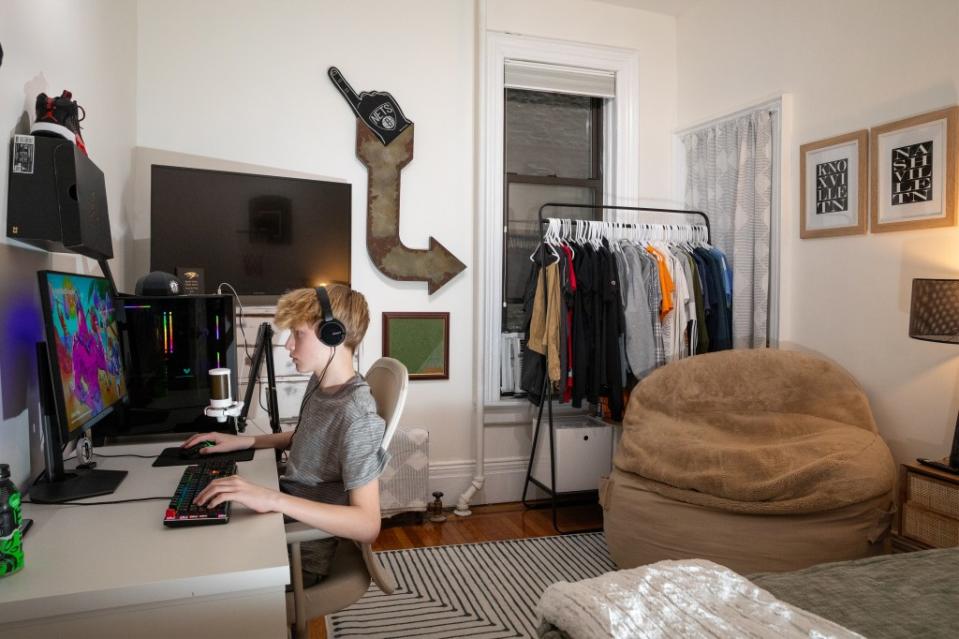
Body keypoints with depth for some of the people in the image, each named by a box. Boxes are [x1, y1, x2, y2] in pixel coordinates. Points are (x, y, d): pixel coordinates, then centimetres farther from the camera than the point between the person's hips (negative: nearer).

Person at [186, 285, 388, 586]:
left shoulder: (356, 415, -26)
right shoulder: (318, 382, 2)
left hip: (301, 556, -8)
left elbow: (367, 525, -31)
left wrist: (273, 498, -38)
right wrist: (243, 441, 7)